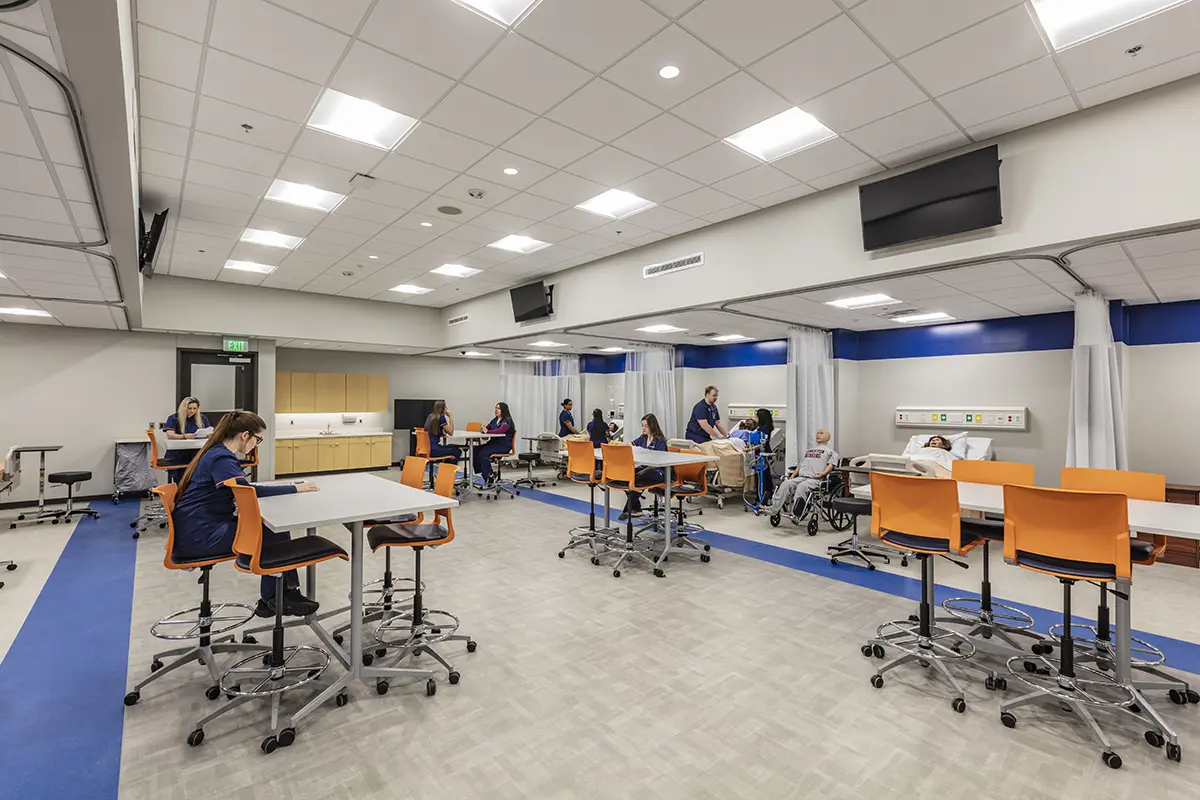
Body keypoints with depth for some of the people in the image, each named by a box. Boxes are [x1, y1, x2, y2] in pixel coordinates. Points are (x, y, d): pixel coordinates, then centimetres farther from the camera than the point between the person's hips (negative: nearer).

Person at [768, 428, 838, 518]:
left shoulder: (830, 451, 20)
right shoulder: (808, 450, 37)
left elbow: (831, 464, 3)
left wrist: (823, 473, -16)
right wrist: (793, 475, 14)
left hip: (815, 478, -5)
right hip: (801, 477, 5)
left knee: (802, 486, -37)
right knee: (786, 484, -25)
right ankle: (774, 510, -35)